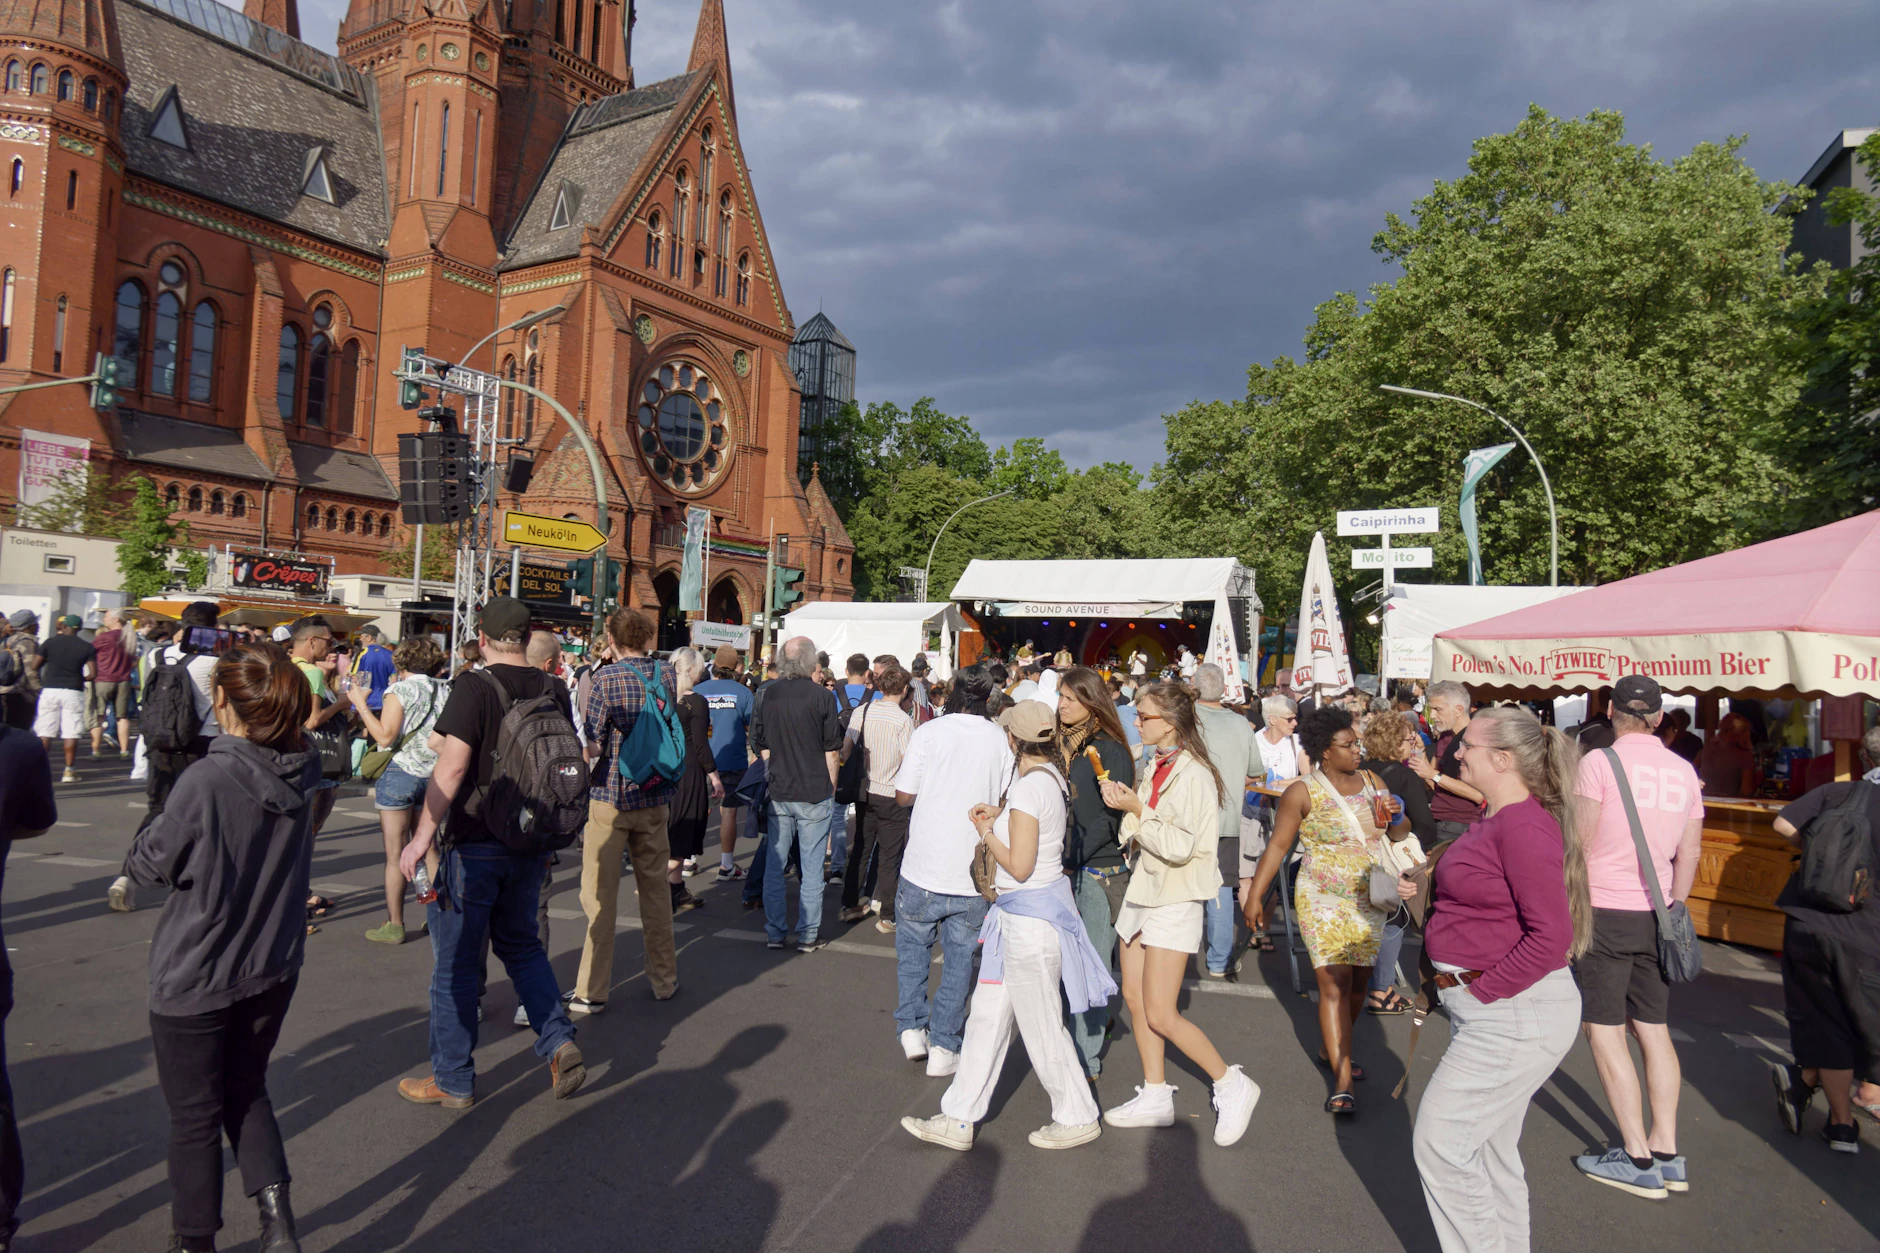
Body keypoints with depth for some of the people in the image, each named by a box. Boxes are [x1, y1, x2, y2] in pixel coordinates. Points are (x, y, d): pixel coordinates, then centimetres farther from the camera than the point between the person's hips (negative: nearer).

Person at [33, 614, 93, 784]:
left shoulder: (50, 643, 0)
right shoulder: (87, 647, -1)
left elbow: (35, 664, 1)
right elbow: (91, 674, -6)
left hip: (50, 690, 1)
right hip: (73, 692, -1)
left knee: (45, 732, 8)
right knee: (71, 733, 2)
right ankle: (69, 771, 2)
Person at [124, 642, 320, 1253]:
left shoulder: (207, 782, -26)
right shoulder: (302, 770, -9)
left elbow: (149, 864, -12)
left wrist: (144, 845, 6)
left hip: (197, 977, -5)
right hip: (273, 967, 5)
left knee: (195, 1114, 15)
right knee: (246, 1090, 24)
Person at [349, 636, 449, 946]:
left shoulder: (400, 691, -8)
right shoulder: (447, 690, 5)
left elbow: (385, 736, -15)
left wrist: (361, 704, -7)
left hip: (401, 773, -5)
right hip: (435, 775, 5)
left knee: (395, 855, 1)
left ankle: (394, 924, 5)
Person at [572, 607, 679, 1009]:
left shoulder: (607, 678, -11)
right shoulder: (666, 674, 1)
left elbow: (591, 746, -14)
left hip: (610, 797, -4)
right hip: (655, 798, 4)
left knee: (600, 894, 3)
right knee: (655, 888, 14)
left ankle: (592, 990, 8)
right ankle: (664, 979, 23)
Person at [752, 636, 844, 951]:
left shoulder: (768, 695, 0)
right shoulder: (821, 698, -11)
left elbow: (761, 745, 8)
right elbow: (831, 752, -6)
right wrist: (831, 790, 6)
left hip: (778, 793, 3)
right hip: (814, 794, -3)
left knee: (774, 864, 11)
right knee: (812, 867, 5)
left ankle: (774, 933, 18)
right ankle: (807, 935, 11)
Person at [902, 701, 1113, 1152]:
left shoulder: (1030, 787, -23)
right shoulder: (1050, 777, 5)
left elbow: (1019, 865, -23)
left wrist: (986, 832, -9)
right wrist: (1000, 816, 6)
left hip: (1030, 915, -10)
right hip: (1020, 913, 10)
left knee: (1040, 1023, 7)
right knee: (988, 1015, 13)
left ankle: (1078, 1117, 26)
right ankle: (959, 1119, 22)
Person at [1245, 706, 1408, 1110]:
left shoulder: (1373, 783, 6)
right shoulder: (1303, 792, -9)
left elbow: (1400, 834, 14)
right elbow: (1277, 845, -7)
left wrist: (1396, 817, -10)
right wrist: (1255, 895, -10)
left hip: (1369, 902, 5)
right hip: (1323, 900, -5)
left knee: (1358, 982, 12)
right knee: (1335, 984, -10)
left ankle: (1332, 1050, 34)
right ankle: (1342, 1080, -6)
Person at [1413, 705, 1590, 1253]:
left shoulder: (1524, 824, -21)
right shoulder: (1494, 820, 10)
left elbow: (1551, 936, -25)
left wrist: (1480, 991, -20)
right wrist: (1422, 889, 7)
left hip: (1514, 1015, -10)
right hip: (1492, 1012, 10)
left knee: (1440, 1139, -3)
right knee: (1489, 1150, 20)